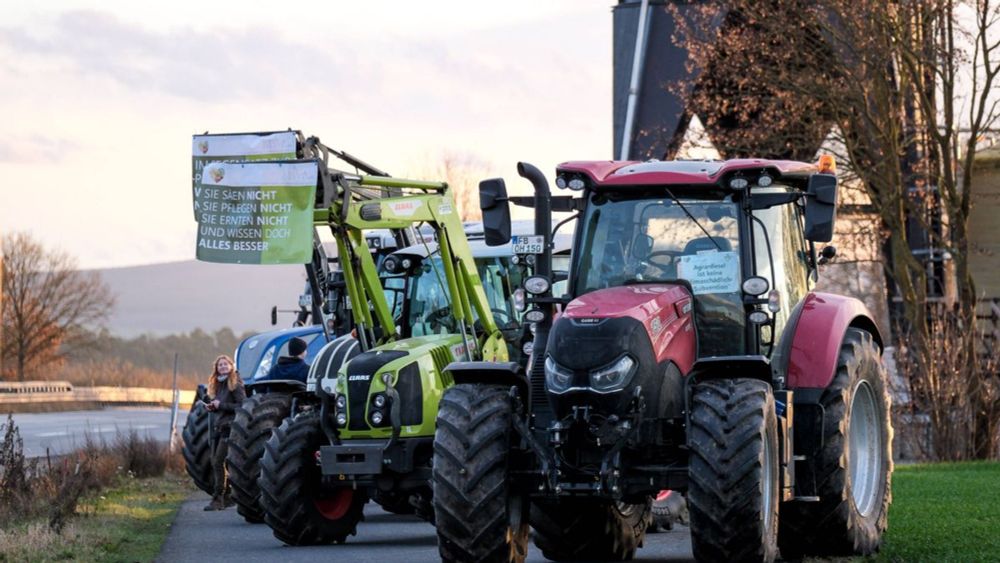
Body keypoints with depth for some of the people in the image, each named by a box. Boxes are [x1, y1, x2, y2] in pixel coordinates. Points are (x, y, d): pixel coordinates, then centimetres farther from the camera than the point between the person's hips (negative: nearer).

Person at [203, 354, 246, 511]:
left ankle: (218, 499, -12)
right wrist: (212, 407, 4)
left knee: (218, 463, -13)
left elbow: (242, 405, -14)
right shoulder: (217, 384, 17)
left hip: (229, 427, -8)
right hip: (218, 427, 8)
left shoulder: (235, 384, -7)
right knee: (215, 463, 6)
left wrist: (221, 405, -16)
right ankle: (227, 497, 14)